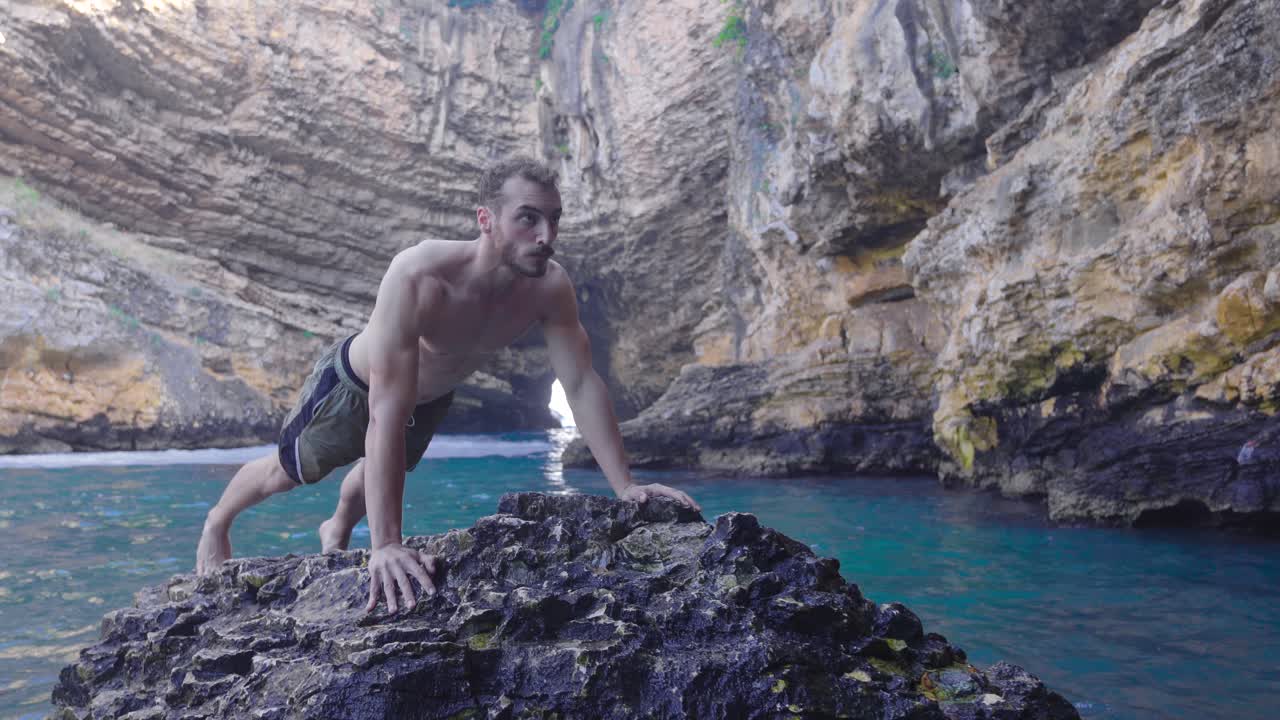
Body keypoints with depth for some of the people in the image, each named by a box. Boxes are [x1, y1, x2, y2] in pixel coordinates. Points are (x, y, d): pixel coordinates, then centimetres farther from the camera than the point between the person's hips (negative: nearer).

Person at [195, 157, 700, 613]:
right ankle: (217, 522, 54)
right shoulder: (418, 276, -46)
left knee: (382, 476, 31)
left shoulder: (550, 286, -30)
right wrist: (385, 544, -49)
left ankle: (337, 530, 64)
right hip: (354, 385, -4)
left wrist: (624, 485, -26)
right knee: (288, 472, 21)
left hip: (432, 397, 4)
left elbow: (583, 385, -23)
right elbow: (388, 413, -47)